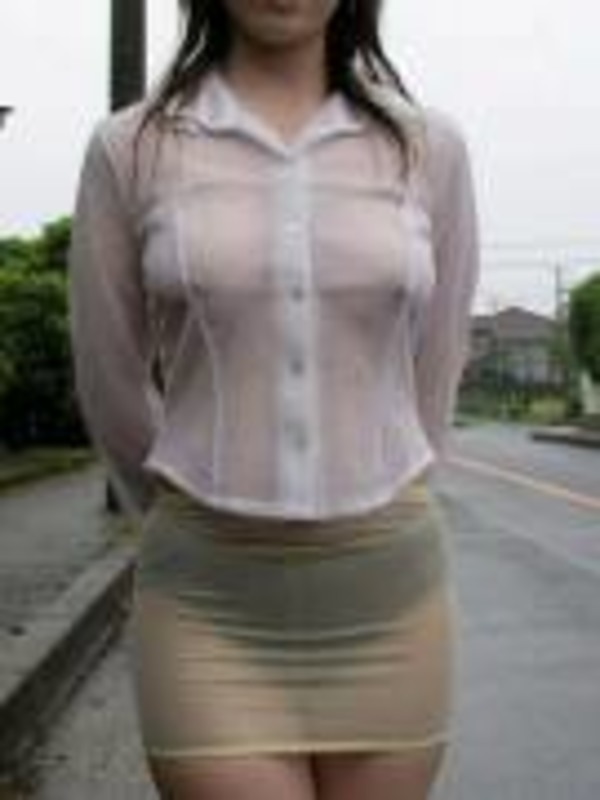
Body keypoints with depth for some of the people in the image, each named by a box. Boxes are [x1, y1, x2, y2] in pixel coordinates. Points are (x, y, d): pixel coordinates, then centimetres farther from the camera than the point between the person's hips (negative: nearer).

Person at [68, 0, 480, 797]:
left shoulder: (430, 145, 1)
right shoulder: (128, 149, -3)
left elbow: (430, 380, 11)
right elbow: (111, 390, 8)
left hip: (385, 598, 2)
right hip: (213, 607, -1)